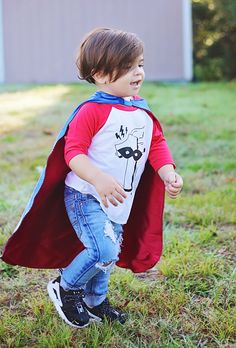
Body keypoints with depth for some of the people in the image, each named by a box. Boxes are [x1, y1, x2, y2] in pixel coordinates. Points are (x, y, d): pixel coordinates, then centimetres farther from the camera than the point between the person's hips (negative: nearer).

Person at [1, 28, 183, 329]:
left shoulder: (142, 110, 4)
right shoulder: (92, 111, -20)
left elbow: (156, 145, 11)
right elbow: (72, 151, -24)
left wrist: (169, 174, -6)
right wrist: (99, 179, -38)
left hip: (119, 202, 8)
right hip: (85, 197, -7)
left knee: (110, 254, 17)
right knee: (104, 251, -19)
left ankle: (95, 301, 41)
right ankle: (65, 288, 8)